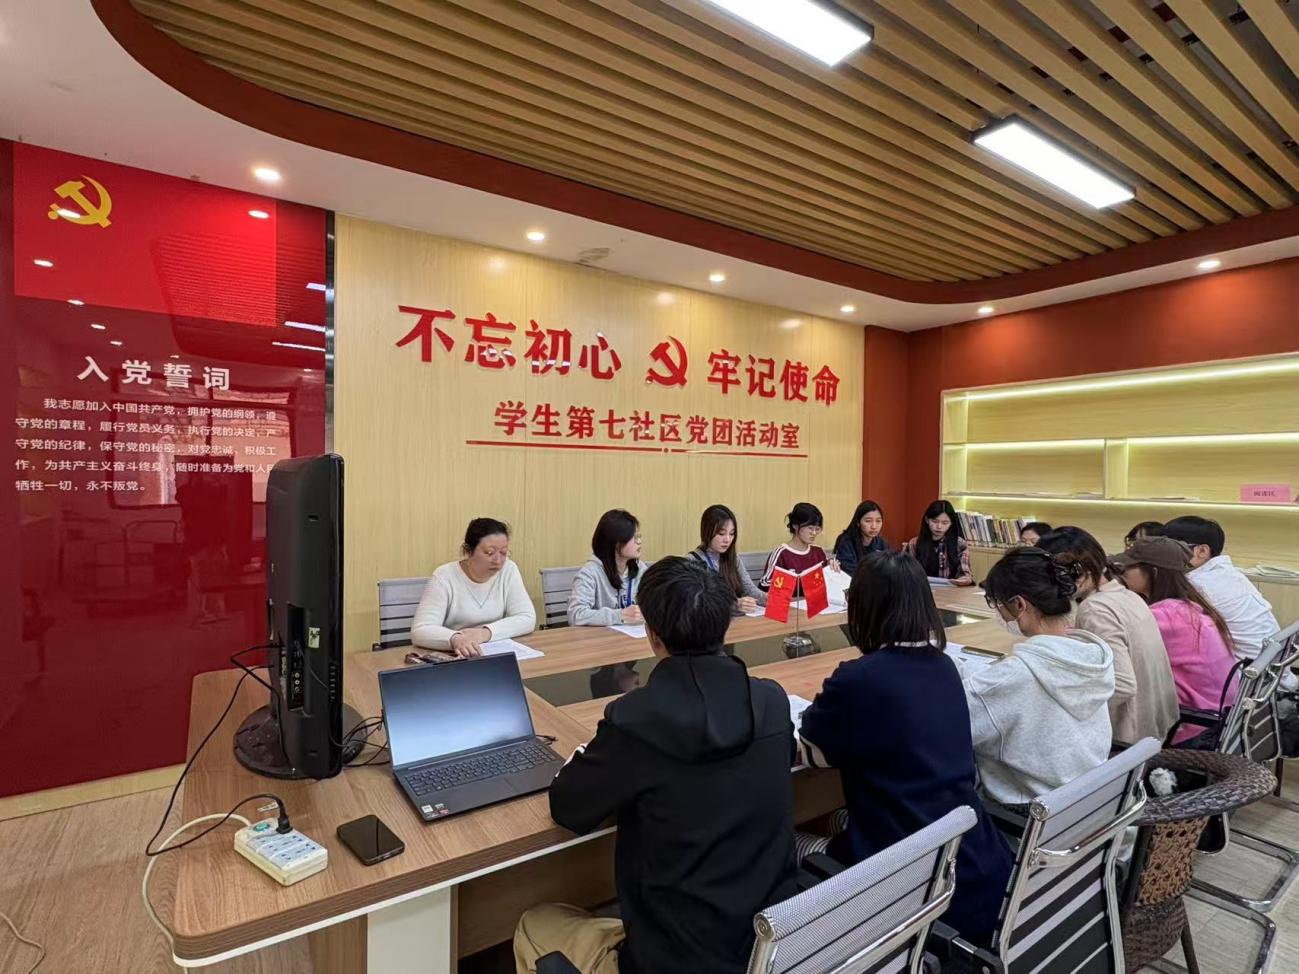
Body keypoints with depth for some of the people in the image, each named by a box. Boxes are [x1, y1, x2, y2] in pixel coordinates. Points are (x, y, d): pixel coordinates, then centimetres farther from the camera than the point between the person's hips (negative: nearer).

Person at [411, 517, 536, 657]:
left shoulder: (508, 570, -4)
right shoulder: (445, 577, -12)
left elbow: (528, 619, -8)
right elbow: (420, 631, -20)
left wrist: (486, 632, -22)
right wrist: (455, 639, -39)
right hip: (452, 658, -1)